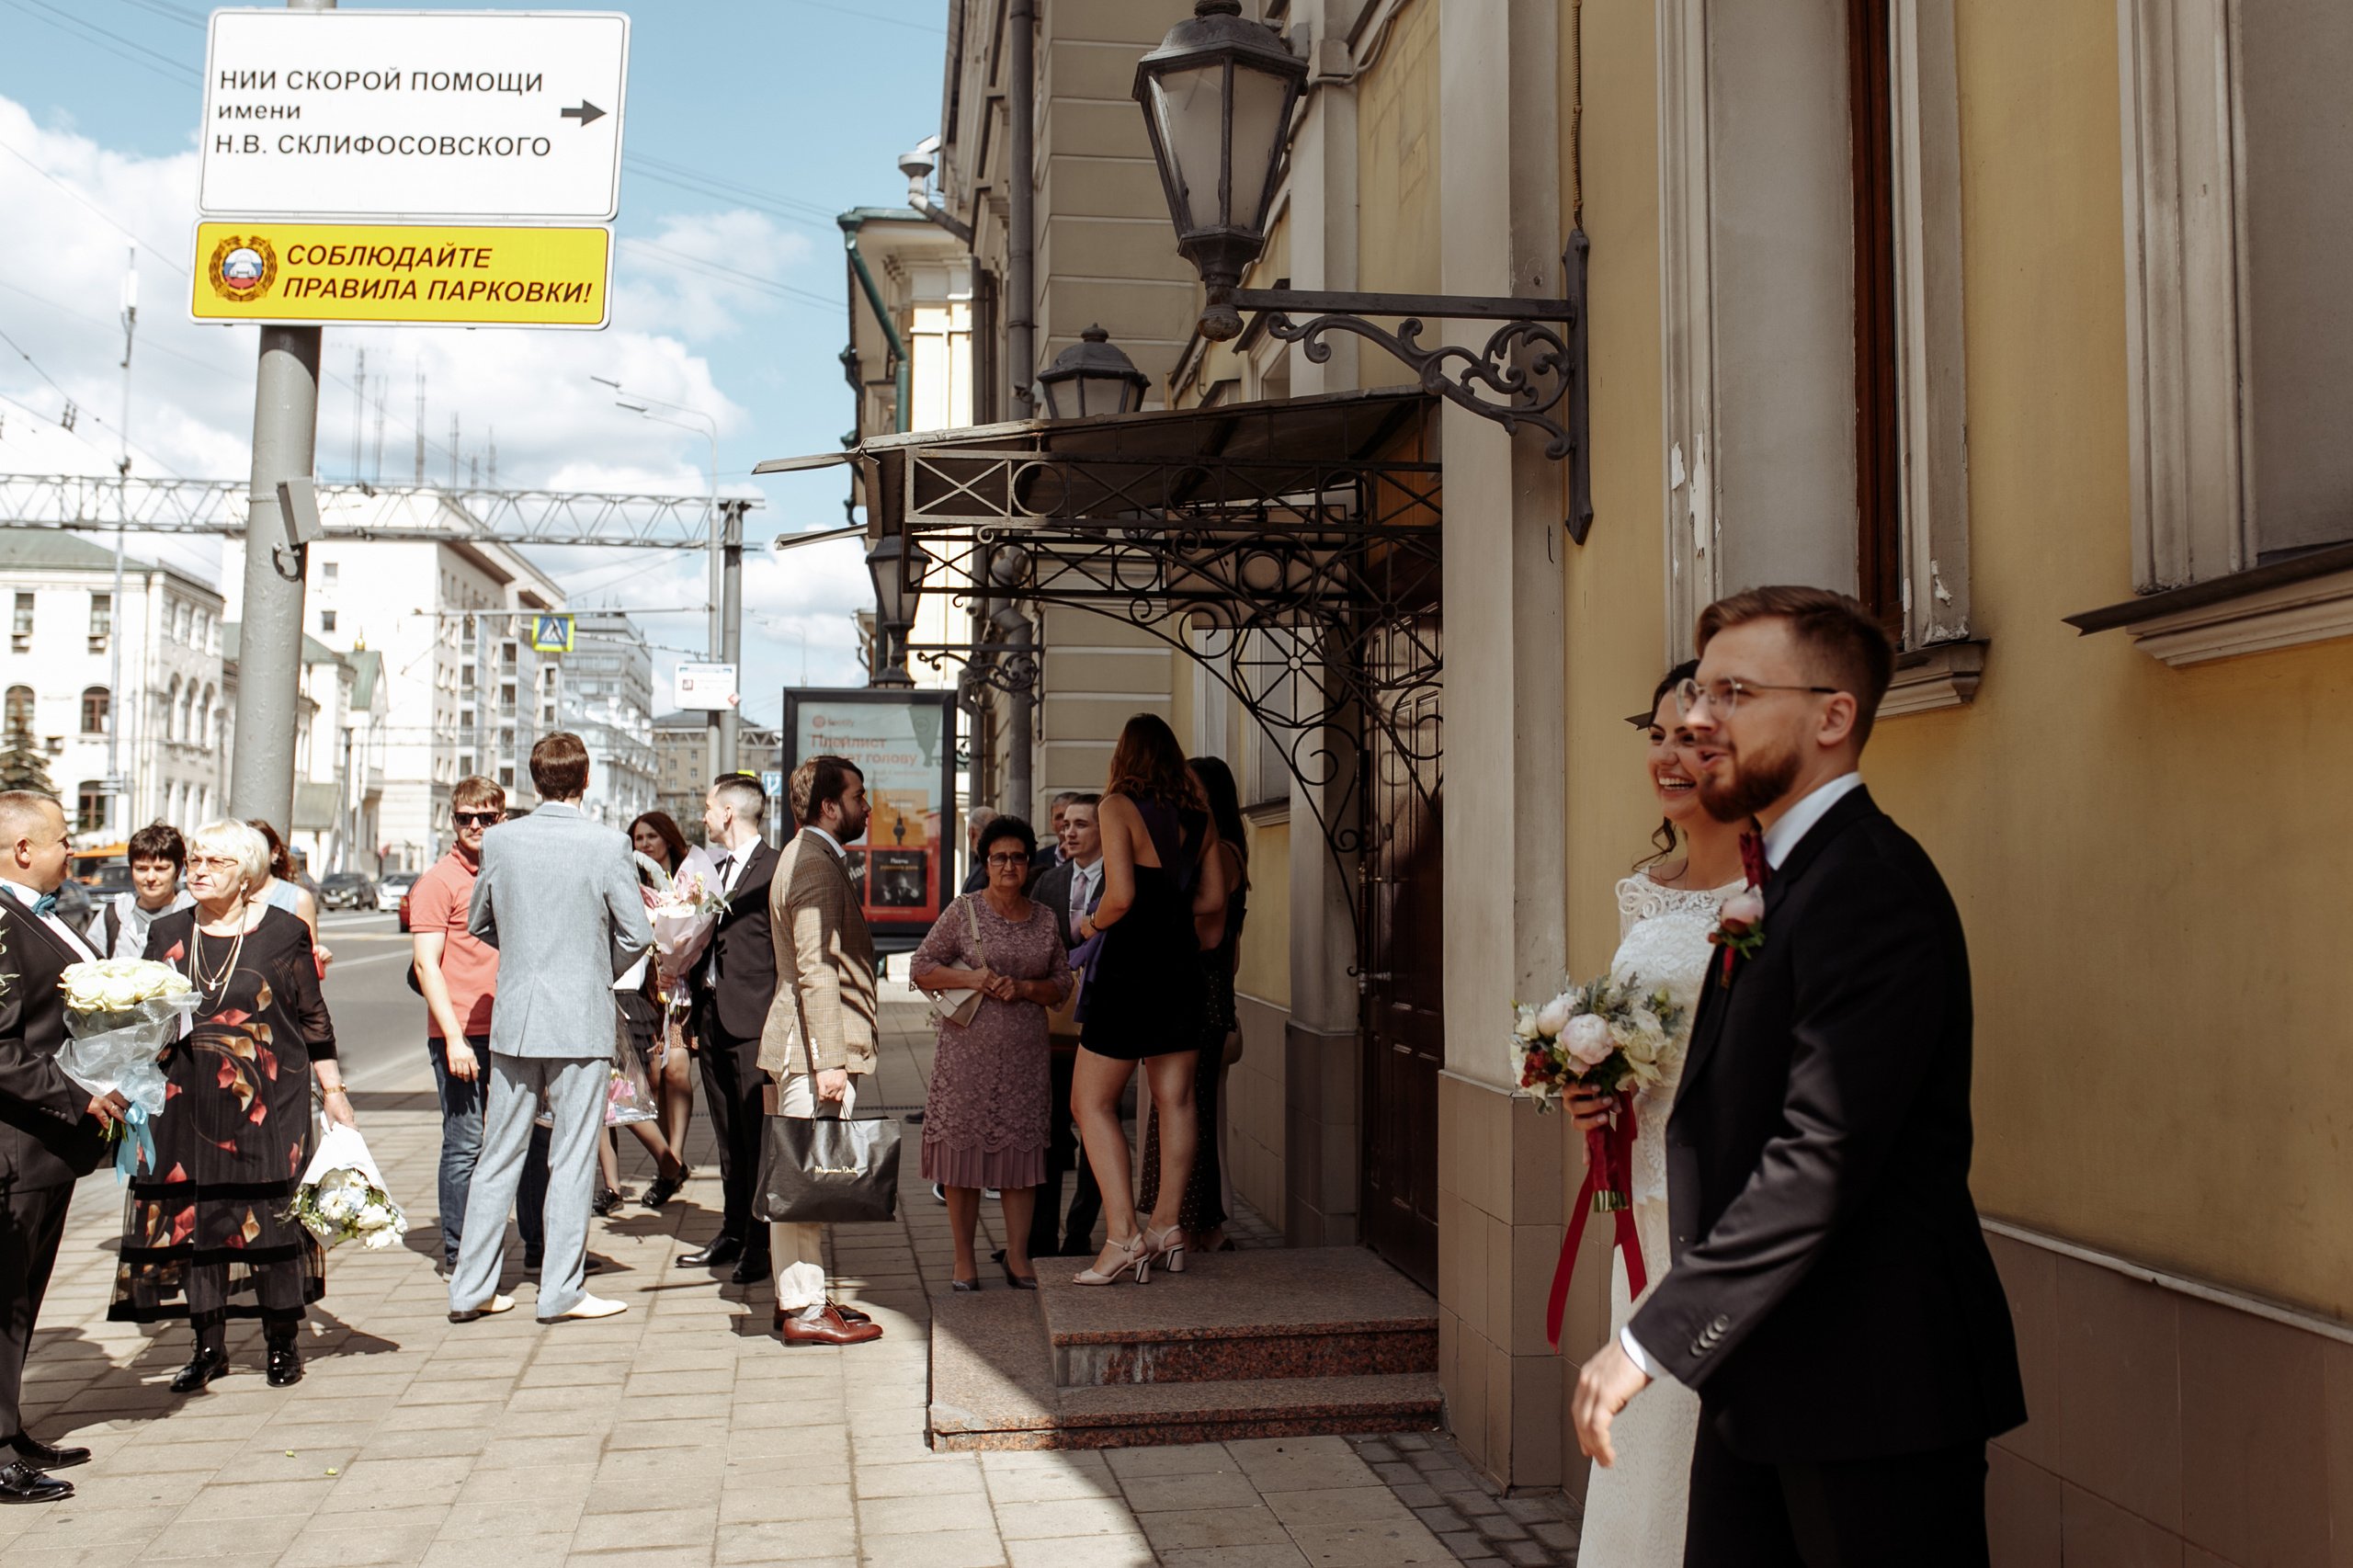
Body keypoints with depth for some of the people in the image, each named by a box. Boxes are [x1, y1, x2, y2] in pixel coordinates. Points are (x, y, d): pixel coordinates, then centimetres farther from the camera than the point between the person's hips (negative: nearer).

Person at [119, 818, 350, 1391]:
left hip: (266, 1103, -3)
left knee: (273, 1216, -1)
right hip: (185, 1103, 3)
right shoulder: (167, 934, 9)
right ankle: (208, 1345, 17)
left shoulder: (283, 932, 0)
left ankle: (282, 1342, 12)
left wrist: (334, 1092, 4)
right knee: (191, 1217, 4)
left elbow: (313, 1018, 4)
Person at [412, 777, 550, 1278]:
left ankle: (539, 1246, 20)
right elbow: (426, 964, -8)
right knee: (465, 1145, -1)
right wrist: (454, 1037, -16)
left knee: (535, 1137, 8)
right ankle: (458, 1255, 11)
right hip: (462, 1034, -5)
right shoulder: (438, 881, -2)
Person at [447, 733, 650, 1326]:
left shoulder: (500, 840, 0)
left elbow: (479, 922, 11)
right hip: (582, 1019, -4)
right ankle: (560, 1290, 9)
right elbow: (637, 933, -7)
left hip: (513, 1016, 4)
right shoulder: (607, 844, -11)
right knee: (572, 1159, 4)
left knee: (498, 1155, 12)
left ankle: (470, 1288, 17)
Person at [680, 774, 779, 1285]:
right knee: (728, 1137, 13)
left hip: (753, 1017, -8)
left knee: (758, 1136, -4)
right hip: (714, 1013, 8)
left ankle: (760, 1243, 1)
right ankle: (733, 1232, 20)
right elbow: (710, 939, 20)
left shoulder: (773, 869, -8)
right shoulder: (716, 868, 18)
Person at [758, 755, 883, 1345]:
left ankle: (800, 1297, 22)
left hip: (809, 1047, 11)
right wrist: (829, 1061, -24)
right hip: (814, 1047, -11)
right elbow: (816, 969, -22)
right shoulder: (815, 864, -14)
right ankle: (803, 1311, -1)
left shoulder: (811, 857, 19)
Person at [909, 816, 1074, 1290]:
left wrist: (1023, 988, -7)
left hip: (1026, 1055, 3)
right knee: (963, 1149, 0)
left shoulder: (1045, 920, 9)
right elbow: (920, 969, 1)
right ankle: (964, 1260, 11)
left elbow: (1062, 985, 12)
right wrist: (970, 978, -13)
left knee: (1022, 1151, 3)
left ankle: (1018, 1256, 14)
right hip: (967, 1050, -2)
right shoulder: (963, 912, 1)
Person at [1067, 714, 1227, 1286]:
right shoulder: (1198, 815, 7)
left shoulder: (1117, 806, -12)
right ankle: (1167, 1226, 16)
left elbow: (1121, 897, -20)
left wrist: (1090, 924, -1)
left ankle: (1124, 1235, -5)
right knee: (1175, 1098, 12)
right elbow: (1214, 896, 14)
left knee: (1092, 1102, 2)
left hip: (1129, 963, -6)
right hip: (1182, 962, 7)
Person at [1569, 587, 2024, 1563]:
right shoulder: (1780, 880, 13)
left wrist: (1653, 1338, -22)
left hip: (1871, 1389, -9)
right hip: (1758, 1382, 9)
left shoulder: (1872, 887, -19)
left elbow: (1822, 1156, -26)